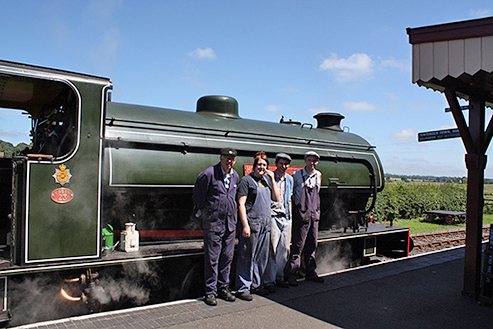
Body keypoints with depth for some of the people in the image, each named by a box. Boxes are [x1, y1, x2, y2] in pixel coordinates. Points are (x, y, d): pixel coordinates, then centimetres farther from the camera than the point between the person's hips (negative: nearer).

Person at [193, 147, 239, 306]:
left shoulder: (235, 176, 9)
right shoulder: (208, 174, -10)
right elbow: (198, 195, -2)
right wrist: (203, 210, 3)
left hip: (230, 223, 6)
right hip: (213, 222, -6)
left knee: (227, 257, 11)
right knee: (212, 258, 0)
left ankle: (223, 287, 25)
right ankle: (210, 291, 12)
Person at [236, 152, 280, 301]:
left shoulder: (267, 179, 15)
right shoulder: (246, 180, -5)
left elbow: (276, 198, 13)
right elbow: (241, 204, -10)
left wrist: (272, 179, 4)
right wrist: (245, 225, -16)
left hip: (265, 224, 7)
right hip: (251, 224, -7)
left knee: (261, 257, 13)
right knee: (247, 257, -1)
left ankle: (256, 285, 26)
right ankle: (242, 288, 9)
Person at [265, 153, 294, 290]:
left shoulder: (290, 179, 13)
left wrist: (290, 215, 17)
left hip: (286, 218, 6)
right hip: (273, 216, -5)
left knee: (284, 249, 8)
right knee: (272, 249, -5)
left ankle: (279, 277, 22)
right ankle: (270, 280, 5)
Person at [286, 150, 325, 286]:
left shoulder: (318, 175, 10)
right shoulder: (297, 175, -6)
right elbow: (290, 192, 1)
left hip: (315, 214, 5)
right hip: (301, 214, -5)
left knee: (312, 245, 11)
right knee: (298, 246, -3)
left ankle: (310, 272, 23)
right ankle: (292, 275, 4)